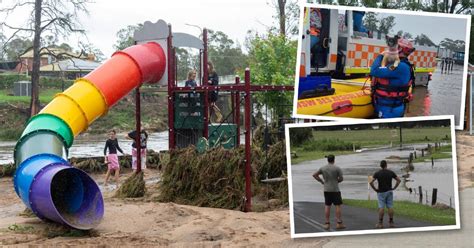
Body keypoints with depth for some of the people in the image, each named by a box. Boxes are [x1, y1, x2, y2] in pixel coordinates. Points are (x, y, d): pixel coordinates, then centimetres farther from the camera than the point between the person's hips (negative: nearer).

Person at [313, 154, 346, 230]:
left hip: (326, 190, 4)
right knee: (338, 206, 2)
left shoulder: (323, 168, 3)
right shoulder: (337, 168, -8)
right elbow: (341, 178, -7)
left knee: (327, 206, 7)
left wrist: (322, 181, 11)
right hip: (335, 190, -4)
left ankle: (327, 223, 7)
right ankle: (339, 223, -1)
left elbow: (314, 175, 8)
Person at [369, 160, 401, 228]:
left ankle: (380, 223, -1)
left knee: (381, 207, -2)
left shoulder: (377, 173, -8)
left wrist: (375, 189, -5)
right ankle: (391, 222, 7)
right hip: (389, 191, 2)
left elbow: (371, 182, -16)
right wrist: (394, 188, 5)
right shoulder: (391, 172, -1)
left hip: (381, 192, -2)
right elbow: (399, 180, 2)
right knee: (390, 207, 5)